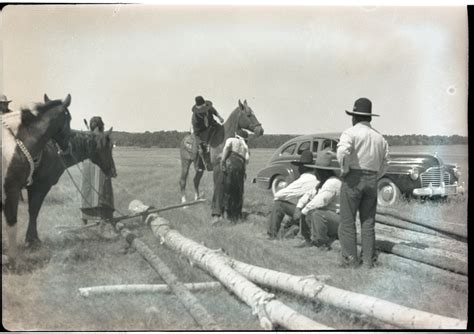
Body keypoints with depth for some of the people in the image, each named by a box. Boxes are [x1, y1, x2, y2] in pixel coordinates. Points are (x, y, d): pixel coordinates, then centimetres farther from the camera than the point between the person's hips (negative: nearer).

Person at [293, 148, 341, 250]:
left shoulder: (333, 182, -20)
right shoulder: (322, 183, 14)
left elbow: (320, 201, -29)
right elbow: (309, 195, 15)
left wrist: (303, 212, -20)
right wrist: (298, 208, -3)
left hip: (339, 220, -10)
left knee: (316, 213, -33)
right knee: (306, 210, 11)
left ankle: (323, 244, -19)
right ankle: (309, 240, 8)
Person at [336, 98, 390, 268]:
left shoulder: (351, 132, -7)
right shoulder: (380, 137, 13)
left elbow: (343, 152, -25)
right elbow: (385, 163, 15)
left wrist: (344, 170, -11)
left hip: (353, 179, -5)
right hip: (372, 180, 6)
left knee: (348, 220, 1)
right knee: (368, 221, 11)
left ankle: (350, 259, 1)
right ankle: (368, 259, 11)